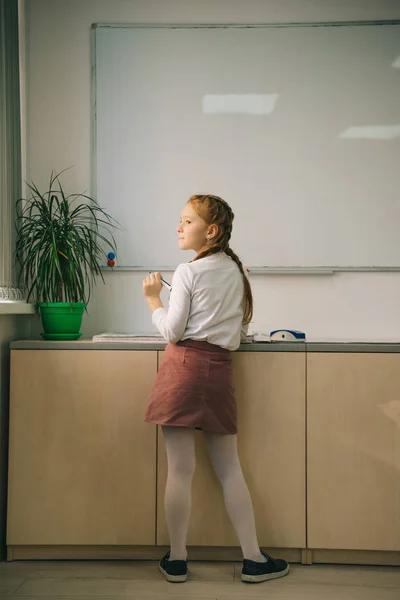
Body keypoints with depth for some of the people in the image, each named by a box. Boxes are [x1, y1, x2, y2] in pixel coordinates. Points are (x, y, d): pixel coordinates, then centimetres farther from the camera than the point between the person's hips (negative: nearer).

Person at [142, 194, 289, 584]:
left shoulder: (187, 272, -6)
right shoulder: (236, 270, 13)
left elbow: (172, 331, -7)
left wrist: (153, 298, 5)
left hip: (185, 365, -5)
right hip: (220, 369, 6)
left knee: (180, 469, 2)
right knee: (229, 468, 12)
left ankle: (176, 560, 14)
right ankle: (254, 559, 17)